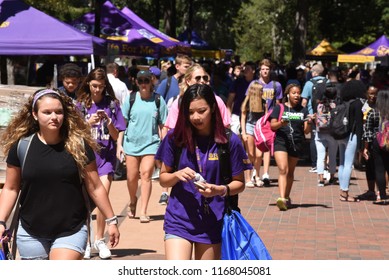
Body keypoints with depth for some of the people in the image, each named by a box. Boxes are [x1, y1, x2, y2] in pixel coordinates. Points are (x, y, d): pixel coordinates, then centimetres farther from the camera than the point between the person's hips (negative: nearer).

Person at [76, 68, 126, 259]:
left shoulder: (112, 104, 4)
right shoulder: (81, 105, 4)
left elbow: (116, 136, 5)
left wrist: (109, 122, -14)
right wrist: (89, 122, -15)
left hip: (106, 156, 0)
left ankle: (99, 240, 7)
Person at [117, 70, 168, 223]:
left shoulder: (158, 100, -1)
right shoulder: (131, 99, 1)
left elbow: (163, 125, 4)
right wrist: (119, 144, 1)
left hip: (151, 143, -2)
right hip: (131, 143, 2)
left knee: (146, 174, -13)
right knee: (131, 177, 5)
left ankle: (143, 212, -10)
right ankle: (133, 202, 34)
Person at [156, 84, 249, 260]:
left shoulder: (229, 141, -3)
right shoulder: (176, 138, -1)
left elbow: (239, 183, 4)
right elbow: (163, 179, 8)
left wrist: (220, 190, -16)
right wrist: (177, 175, -14)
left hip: (213, 221, 0)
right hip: (179, 220, 0)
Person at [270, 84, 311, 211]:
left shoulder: (303, 110, 11)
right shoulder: (279, 108, 4)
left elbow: (306, 131, 8)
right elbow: (272, 126, 0)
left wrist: (308, 123, -13)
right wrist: (281, 123, -19)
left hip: (297, 143, 3)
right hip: (281, 142, -3)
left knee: (290, 172, 12)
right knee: (283, 170, -16)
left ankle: (287, 197, 26)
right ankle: (282, 198, -27)